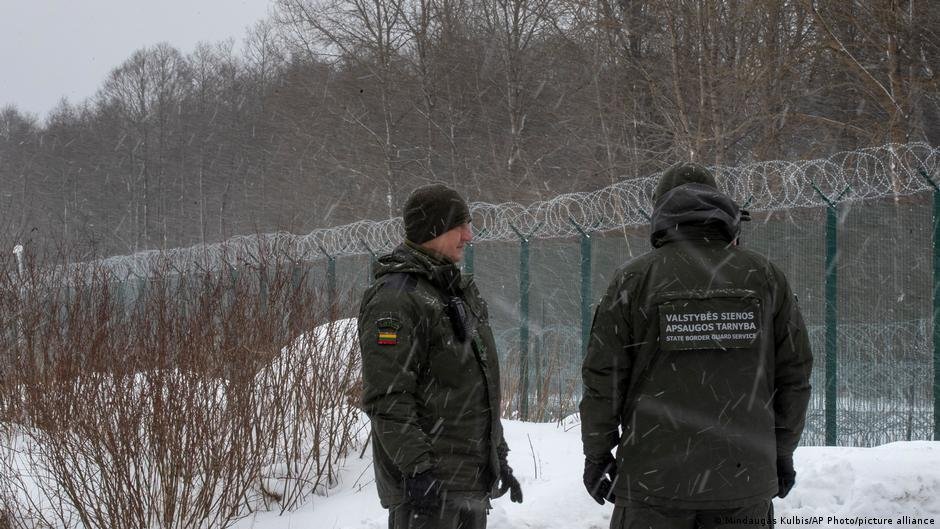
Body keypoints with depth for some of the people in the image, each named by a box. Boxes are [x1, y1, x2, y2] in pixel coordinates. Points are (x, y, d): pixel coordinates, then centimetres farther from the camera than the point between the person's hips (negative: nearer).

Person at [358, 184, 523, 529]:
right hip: (428, 485, -10)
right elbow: (387, 398, -22)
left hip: (473, 480, 10)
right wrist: (418, 469, -26)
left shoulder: (458, 291, 17)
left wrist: (499, 457, 22)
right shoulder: (395, 298, -15)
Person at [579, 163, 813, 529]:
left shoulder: (635, 279, -2)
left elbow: (603, 376, -2)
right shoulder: (764, 276, 5)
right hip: (745, 480, 2)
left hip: (653, 481, -2)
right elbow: (794, 374, 8)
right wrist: (782, 450, 20)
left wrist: (596, 453, 10)